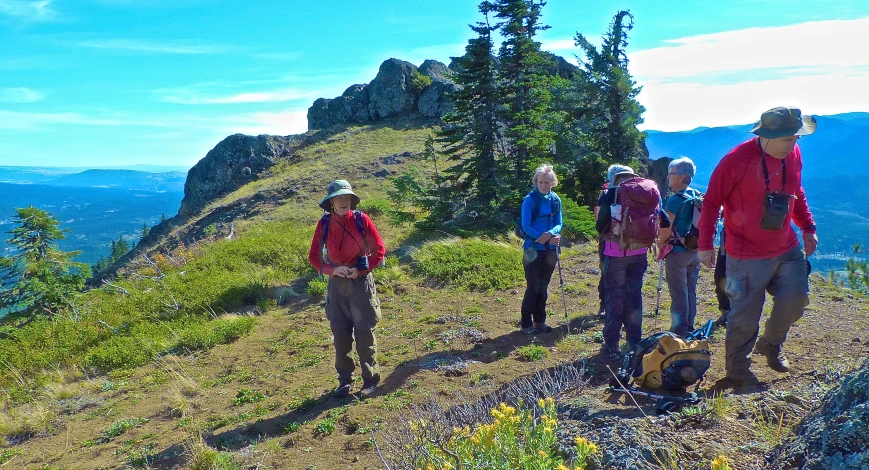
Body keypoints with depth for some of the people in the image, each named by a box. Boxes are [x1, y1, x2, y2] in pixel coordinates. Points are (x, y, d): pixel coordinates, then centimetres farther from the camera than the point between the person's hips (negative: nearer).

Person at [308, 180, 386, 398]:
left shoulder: (361, 220, -8)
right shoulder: (324, 224, -3)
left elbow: (379, 249, -2)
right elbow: (313, 256, 3)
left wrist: (361, 270, -13)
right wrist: (332, 270, -14)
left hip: (361, 283, -2)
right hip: (337, 284, 2)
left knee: (364, 334, 2)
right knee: (340, 335, 9)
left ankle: (370, 380, 16)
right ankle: (345, 380, 24)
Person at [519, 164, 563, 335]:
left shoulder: (556, 200, 4)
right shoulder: (530, 200, -10)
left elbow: (558, 224, 5)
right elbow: (526, 226, -13)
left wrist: (550, 234, -17)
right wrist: (544, 238, -21)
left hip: (550, 250, 5)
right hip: (533, 250, -5)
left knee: (543, 287, 13)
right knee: (533, 287, -3)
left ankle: (540, 320, 24)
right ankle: (526, 323, 8)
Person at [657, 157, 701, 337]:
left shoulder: (675, 200, -19)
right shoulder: (698, 196, 5)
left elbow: (666, 230, -19)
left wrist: (661, 242, -1)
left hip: (678, 252, -7)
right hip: (695, 251, 7)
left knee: (678, 294, 0)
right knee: (691, 291, 15)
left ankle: (679, 331, 7)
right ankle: (689, 328, 24)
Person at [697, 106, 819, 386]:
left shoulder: (793, 155, 1)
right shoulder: (736, 160, -19)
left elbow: (797, 194, 18)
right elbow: (711, 203, -14)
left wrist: (808, 228, 16)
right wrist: (705, 245, -13)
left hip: (787, 250, 6)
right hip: (747, 256, -6)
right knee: (745, 316, 1)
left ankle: (771, 345, 31)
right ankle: (737, 369, 21)